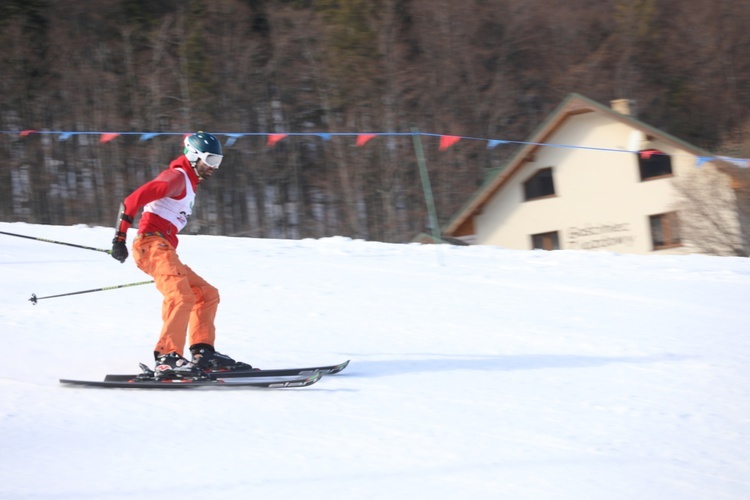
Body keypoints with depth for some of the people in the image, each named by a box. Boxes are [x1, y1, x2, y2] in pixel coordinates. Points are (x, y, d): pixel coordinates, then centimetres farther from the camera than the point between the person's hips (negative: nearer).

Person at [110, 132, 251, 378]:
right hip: (152, 244, -10)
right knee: (181, 297, -28)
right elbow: (133, 200, -15)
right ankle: (167, 358, -37)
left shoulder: (188, 183, 26)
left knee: (207, 294, 13)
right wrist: (120, 237, -19)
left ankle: (203, 353, 5)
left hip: (164, 250, 10)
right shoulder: (177, 177, -5)